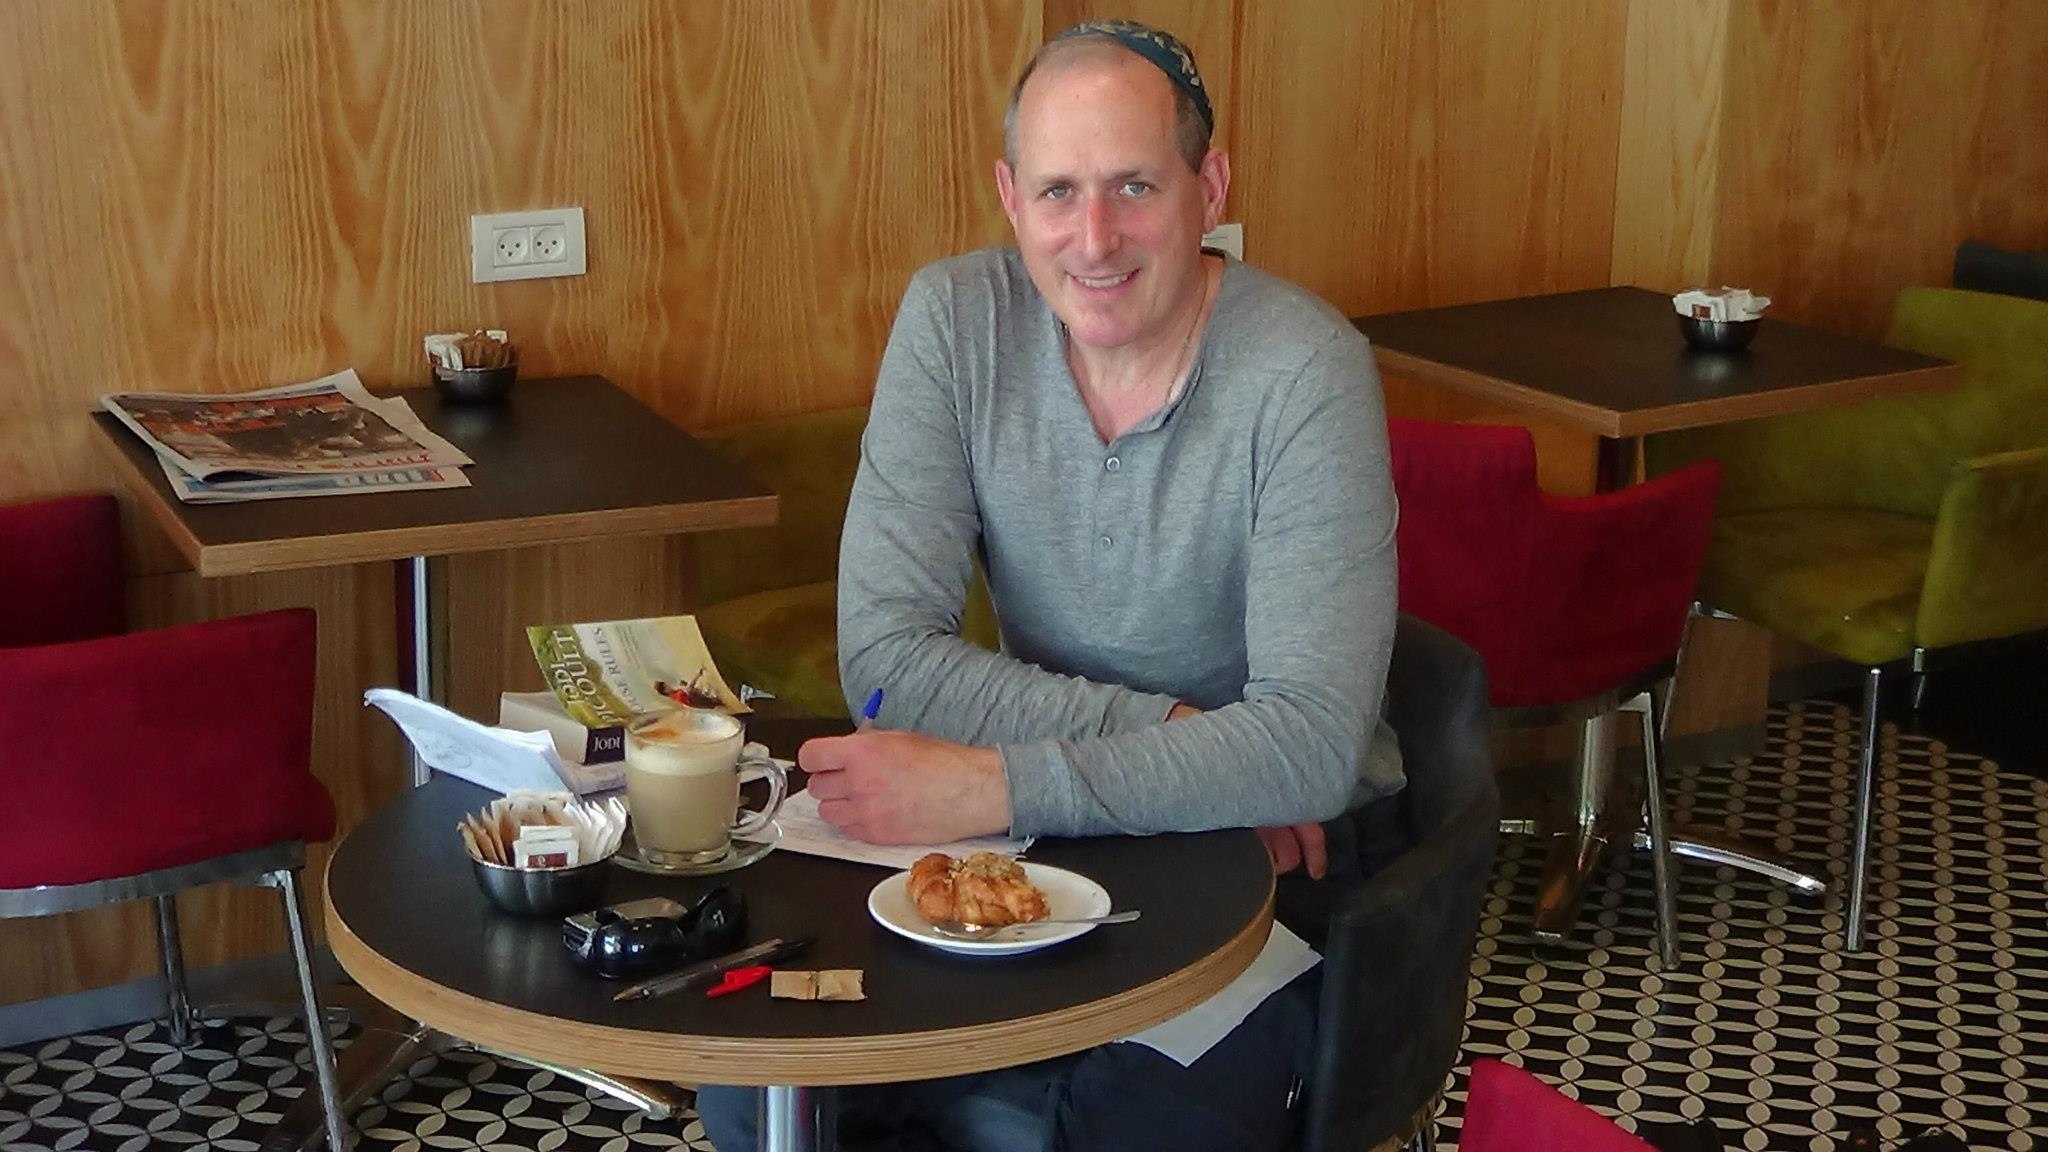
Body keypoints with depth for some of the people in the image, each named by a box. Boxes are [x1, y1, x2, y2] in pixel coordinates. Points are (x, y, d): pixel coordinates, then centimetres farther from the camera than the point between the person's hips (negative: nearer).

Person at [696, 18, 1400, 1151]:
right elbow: (886, 655, -13)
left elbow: (1310, 746, -25)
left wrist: (991, 787, -31)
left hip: (1275, 850, -3)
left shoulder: (1305, 369, -18)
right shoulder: (956, 317, -8)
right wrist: (1164, 735, -21)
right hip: (1044, 836, 3)